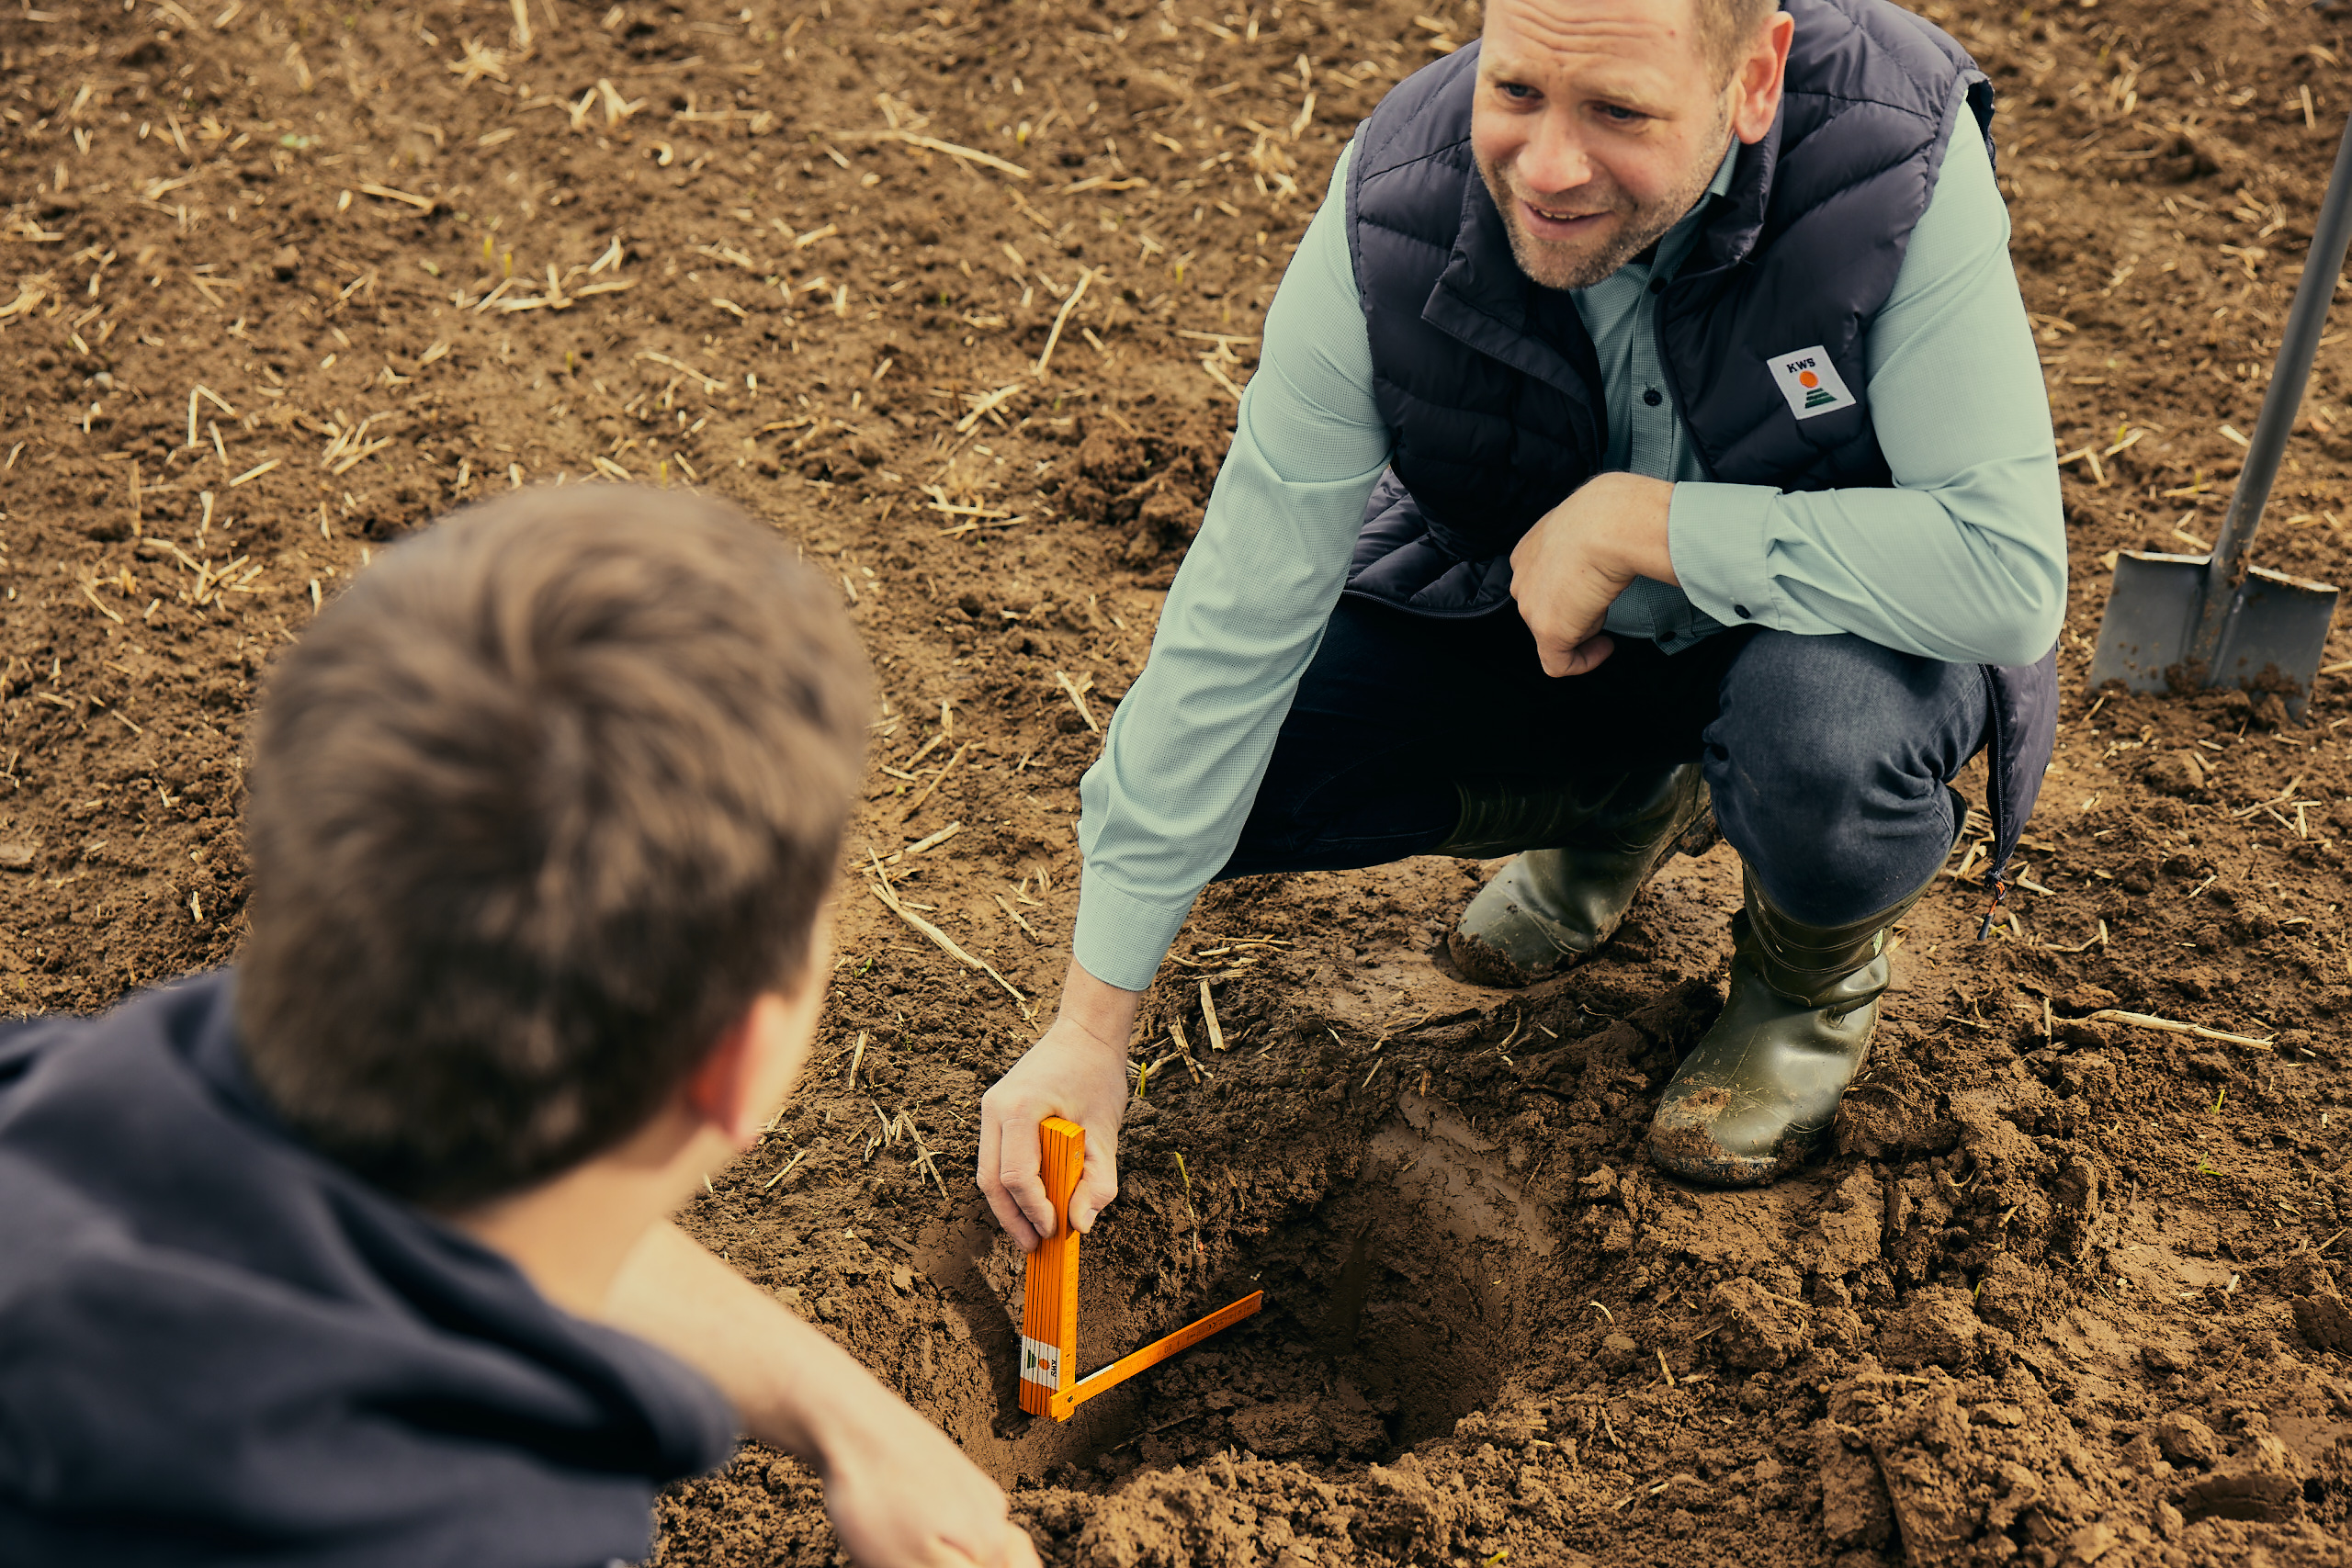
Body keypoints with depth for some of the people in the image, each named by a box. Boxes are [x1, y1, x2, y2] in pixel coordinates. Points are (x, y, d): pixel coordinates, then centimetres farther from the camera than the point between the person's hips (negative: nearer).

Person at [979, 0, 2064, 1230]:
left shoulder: (1903, 156, -32)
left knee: (1821, 738, -37)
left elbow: (2010, 574, -34)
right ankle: (1622, 797, 12)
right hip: (1521, 617, 3)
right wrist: (1091, 1025, -22)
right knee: (1216, 762, -15)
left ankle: (1818, 963, 2)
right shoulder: (1394, 202, -25)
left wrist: (1631, 519, -34)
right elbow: (1237, 630, -23)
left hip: (1829, 623, -2)